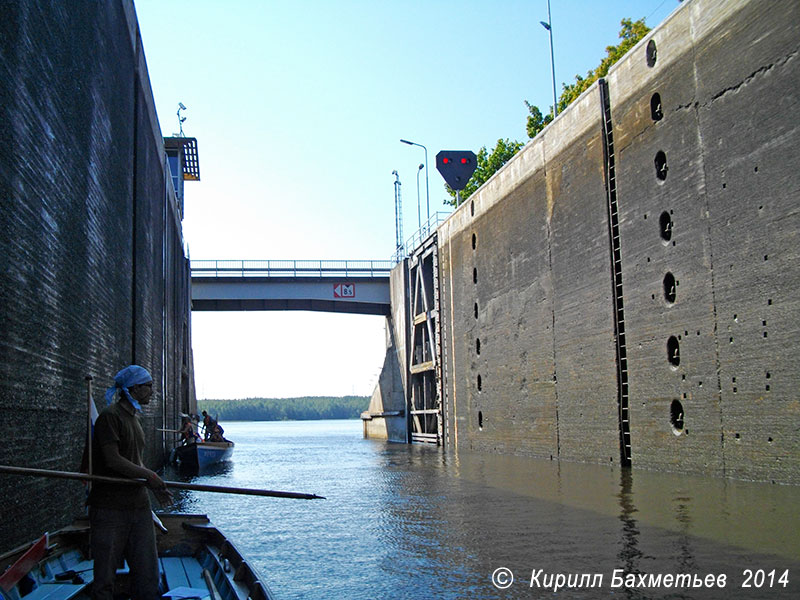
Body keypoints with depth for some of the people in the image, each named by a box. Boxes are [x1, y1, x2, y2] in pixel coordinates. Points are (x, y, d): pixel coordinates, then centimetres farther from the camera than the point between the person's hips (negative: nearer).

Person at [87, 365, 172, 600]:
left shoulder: (134, 418, 16)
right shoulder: (110, 415, -10)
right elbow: (113, 460, -18)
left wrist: (156, 487, 7)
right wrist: (149, 475, -13)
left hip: (139, 505, 8)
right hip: (110, 507, -8)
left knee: (147, 575, 7)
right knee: (105, 574, 1)